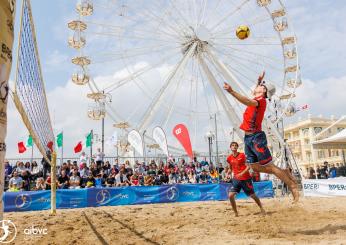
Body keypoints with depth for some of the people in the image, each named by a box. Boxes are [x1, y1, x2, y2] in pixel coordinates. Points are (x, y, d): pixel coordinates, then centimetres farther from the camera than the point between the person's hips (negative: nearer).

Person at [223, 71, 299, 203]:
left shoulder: (261, 101, -12)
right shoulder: (257, 100, 14)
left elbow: (248, 101, -34)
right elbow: (249, 101, 40)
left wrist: (232, 91, -45)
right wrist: (259, 80, 33)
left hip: (256, 137, -9)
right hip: (248, 138, 9)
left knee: (269, 166, -4)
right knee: (255, 167, 9)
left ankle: (293, 186, 9)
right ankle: (284, 174, 22)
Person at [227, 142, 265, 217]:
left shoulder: (242, 155, -10)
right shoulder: (229, 158, 1)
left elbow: (248, 167, -12)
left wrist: (242, 173, -27)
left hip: (246, 179, -3)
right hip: (236, 179, 3)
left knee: (252, 195, 9)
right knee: (231, 195, -12)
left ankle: (261, 208, 34)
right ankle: (236, 213, 4)